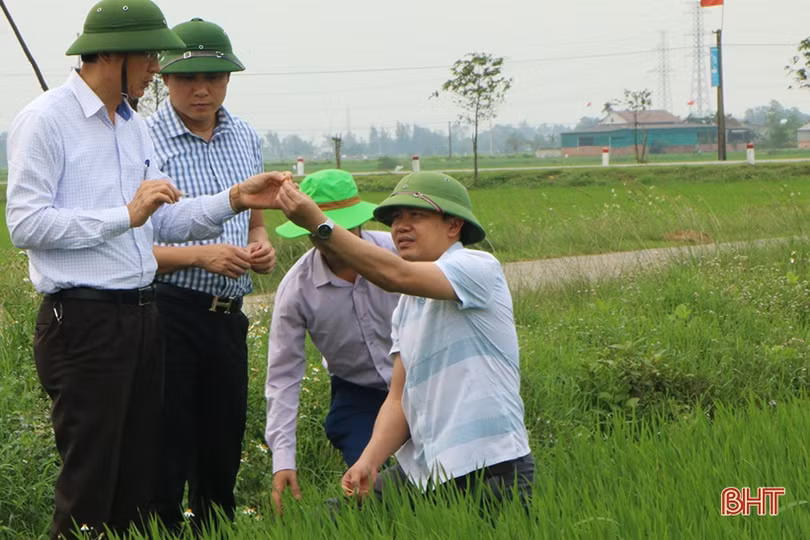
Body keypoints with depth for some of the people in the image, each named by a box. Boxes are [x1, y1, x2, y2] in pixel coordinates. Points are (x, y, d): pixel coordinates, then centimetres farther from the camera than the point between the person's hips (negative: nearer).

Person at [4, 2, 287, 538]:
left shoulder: (135, 126, 17)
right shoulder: (46, 120, -8)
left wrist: (235, 200, 8)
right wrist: (127, 215, -16)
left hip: (142, 318, 8)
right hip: (82, 323, -8)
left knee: (138, 479, 10)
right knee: (89, 486, -6)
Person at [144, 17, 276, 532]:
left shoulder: (246, 138, 12)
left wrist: (262, 247, 1)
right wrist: (200, 256, -20)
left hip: (227, 314, 6)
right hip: (168, 312, -6)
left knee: (223, 456, 13)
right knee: (163, 468, -3)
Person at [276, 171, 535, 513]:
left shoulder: (478, 267, -8)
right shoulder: (406, 306, 17)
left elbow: (397, 275, -25)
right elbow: (400, 398, 9)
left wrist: (318, 224, -30)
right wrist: (369, 461, -9)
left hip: (489, 473, -7)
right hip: (419, 470, 7)